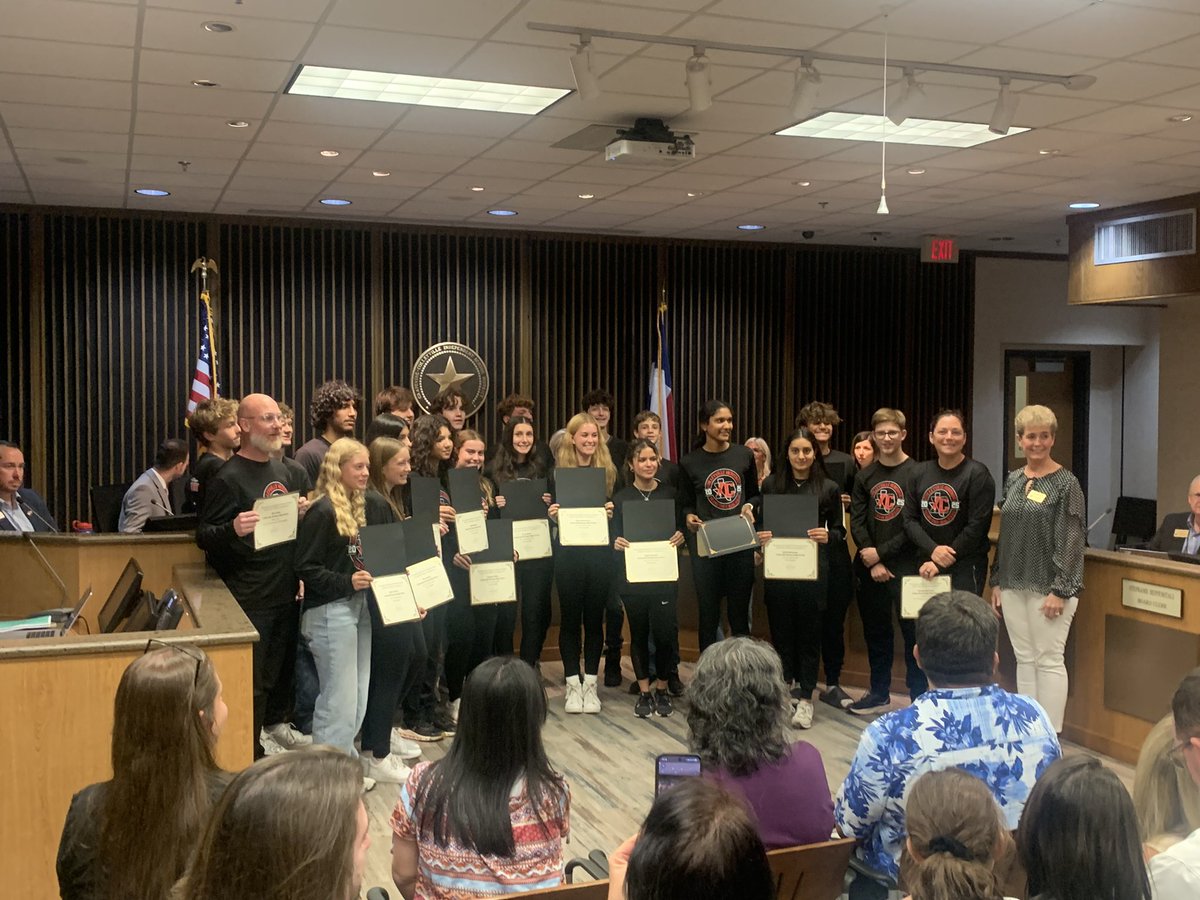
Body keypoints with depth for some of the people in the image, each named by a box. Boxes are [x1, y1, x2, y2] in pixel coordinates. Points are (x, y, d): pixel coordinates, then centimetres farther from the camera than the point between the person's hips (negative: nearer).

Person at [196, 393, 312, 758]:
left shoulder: (286, 472, 12)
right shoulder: (229, 477, -13)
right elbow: (203, 536, -14)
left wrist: (304, 512, 3)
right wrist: (233, 529, -35)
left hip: (286, 591, 8)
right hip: (249, 598, -7)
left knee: (283, 664, 21)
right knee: (252, 678, -2)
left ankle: (276, 722, 42)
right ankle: (249, 754, 8)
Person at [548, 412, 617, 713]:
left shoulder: (609, 472, 6)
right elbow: (551, 515, 4)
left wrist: (612, 512, -12)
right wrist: (553, 515, -17)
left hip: (599, 553, 1)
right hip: (568, 554, -1)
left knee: (595, 617, 7)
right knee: (570, 617, 5)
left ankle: (590, 684, 16)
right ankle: (572, 684, 14)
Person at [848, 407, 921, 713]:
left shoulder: (916, 473, -6)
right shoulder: (865, 476, 9)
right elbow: (856, 522, 4)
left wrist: (881, 552, -10)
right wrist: (872, 562, -7)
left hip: (906, 565, -5)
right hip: (870, 567, 5)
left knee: (913, 631, -1)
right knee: (875, 631, 13)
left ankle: (919, 697, 9)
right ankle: (879, 693, 25)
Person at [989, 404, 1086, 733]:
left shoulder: (1066, 483, -7)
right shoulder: (1013, 480, 10)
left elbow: (1071, 541, -11)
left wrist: (1060, 590, -16)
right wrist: (997, 582, 12)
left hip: (1048, 586, -6)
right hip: (1014, 583, 6)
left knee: (1049, 660, -1)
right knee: (1024, 659, 11)